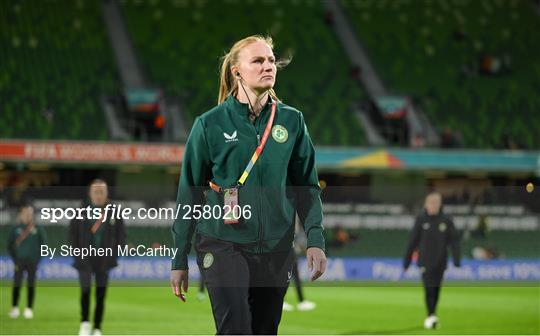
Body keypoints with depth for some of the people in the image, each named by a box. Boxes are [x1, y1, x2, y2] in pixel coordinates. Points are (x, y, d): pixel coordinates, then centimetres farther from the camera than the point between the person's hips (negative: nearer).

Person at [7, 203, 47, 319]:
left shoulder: (37, 229, 2)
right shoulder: (16, 229, 3)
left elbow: (43, 243, 6)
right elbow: (10, 245, 8)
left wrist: (38, 257, -1)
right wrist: (15, 258, 1)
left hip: (32, 261, 0)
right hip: (19, 261, 0)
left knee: (31, 285, 2)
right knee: (17, 284, -3)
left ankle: (29, 309, 6)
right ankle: (14, 308, 2)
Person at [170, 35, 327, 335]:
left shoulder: (292, 121, 5)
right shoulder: (210, 124, -2)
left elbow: (307, 186, 10)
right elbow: (189, 194, 3)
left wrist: (315, 239, -5)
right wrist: (180, 260, 3)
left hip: (276, 250, 3)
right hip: (224, 246, -3)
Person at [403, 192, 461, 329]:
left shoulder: (446, 221, 2)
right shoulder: (421, 220, -1)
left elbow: (454, 241, 1)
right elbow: (413, 241, 2)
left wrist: (456, 259, -8)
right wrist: (407, 259, 4)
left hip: (440, 261, 2)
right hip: (425, 260, -2)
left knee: (436, 289, 8)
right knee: (429, 288, -13)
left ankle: (431, 316, 20)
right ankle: (431, 316, -16)